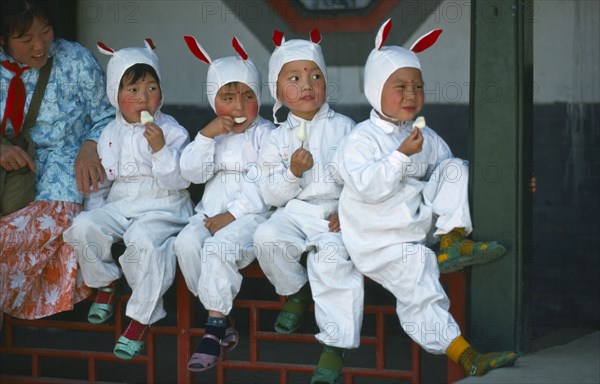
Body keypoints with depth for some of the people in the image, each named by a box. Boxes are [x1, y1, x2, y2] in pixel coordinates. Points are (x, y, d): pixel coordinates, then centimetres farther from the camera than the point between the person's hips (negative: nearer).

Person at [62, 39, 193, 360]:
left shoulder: (172, 131, -4)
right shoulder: (110, 134, 9)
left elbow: (179, 180, -14)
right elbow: (103, 176, 21)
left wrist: (161, 149, -26)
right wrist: (95, 206, 9)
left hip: (162, 207, -5)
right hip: (119, 205, 5)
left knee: (141, 239, -36)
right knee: (83, 226, -21)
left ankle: (140, 319, -22)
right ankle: (105, 283, 8)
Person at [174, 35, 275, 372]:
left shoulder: (265, 133, 1)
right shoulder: (211, 133, 17)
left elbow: (263, 185, -9)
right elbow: (193, 173, 3)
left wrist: (232, 214, -16)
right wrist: (207, 136, -8)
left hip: (250, 215, -5)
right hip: (211, 212, 5)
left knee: (219, 249, -32)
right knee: (187, 243, -24)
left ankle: (214, 331, -25)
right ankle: (223, 321, -17)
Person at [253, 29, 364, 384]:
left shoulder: (344, 128, 7)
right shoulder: (277, 139, 11)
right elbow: (272, 195, 7)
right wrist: (293, 173, -11)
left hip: (336, 213, -3)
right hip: (294, 211, 3)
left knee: (331, 255, -32)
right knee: (267, 238, -27)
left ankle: (335, 344, -28)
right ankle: (295, 292, 5)